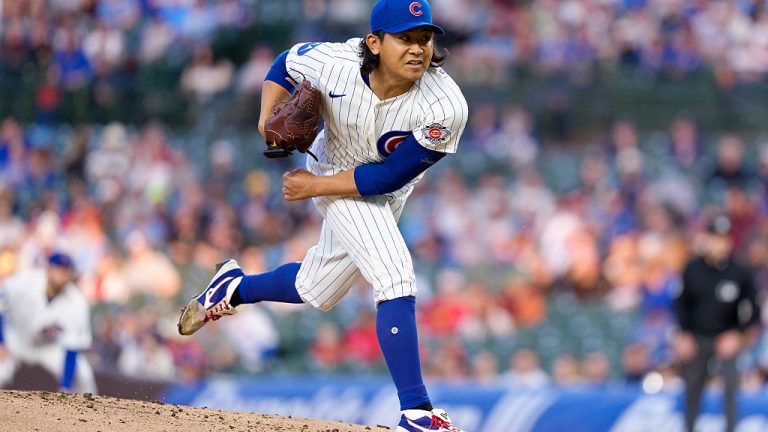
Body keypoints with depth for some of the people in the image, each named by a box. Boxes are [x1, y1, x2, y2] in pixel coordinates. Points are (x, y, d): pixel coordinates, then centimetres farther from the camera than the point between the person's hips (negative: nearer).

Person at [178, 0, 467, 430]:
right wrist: (268, 120, -17)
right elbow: (286, 64, -4)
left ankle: (235, 287, 49)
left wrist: (315, 186, -21)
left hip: (384, 196, 3)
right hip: (335, 172, -3)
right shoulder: (335, 64, -28)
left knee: (314, 290, 20)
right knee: (396, 279, -21)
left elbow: (390, 175, -23)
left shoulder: (446, 108, -31)